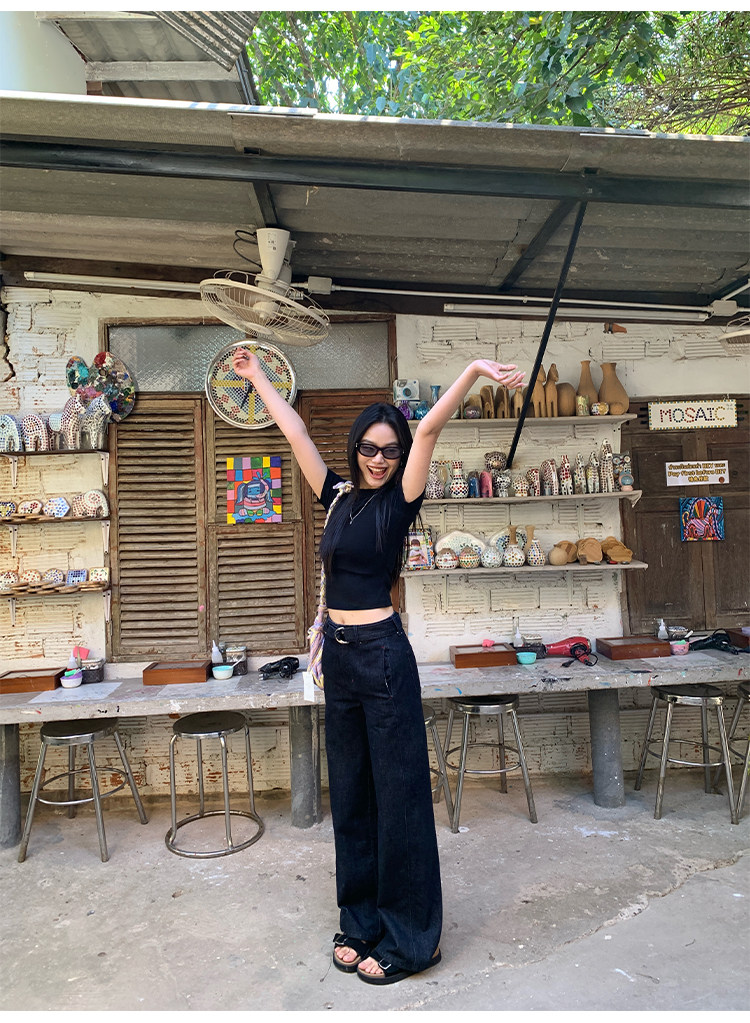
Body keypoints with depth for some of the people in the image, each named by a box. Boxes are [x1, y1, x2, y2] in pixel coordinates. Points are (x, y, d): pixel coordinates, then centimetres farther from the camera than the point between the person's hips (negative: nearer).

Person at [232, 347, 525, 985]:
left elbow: (429, 430, -17)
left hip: (382, 653, -6)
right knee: (350, 793, 16)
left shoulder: (400, 500, -4)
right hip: (339, 655, 7)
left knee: (398, 793, 4)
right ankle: (362, 924, 33)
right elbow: (294, 430, 14)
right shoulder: (339, 496, 9)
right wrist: (256, 376, 21)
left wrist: (473, 371, -28)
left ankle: (408, 940, 20)